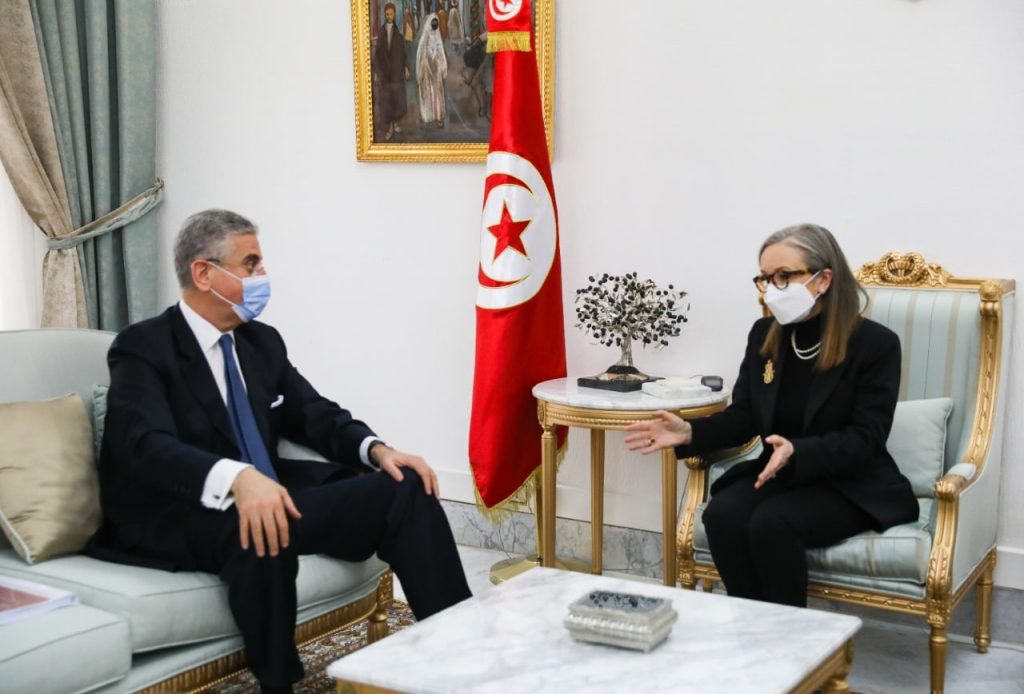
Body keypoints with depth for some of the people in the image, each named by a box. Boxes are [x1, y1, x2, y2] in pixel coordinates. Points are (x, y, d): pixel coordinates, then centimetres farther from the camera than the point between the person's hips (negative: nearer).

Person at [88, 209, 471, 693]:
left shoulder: (262, 341, 13)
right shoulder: (143, 347, -9)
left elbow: (314, 415, 16)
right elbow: (147, 444, -25)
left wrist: (377, 450, -6)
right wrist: (237, 478, -44)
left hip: (270, 495, 7)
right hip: (182, 519, -6)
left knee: (407, 488, -11)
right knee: (259, 530, -40)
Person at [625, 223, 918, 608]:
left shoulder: (876, 343, -11)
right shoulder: (763, 335, 5)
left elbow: (864, 439, -15)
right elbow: (743, 417, 7)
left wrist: (796, 452, -32)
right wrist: (690, 432, -13)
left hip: (850, 486, -4)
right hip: (780, 475, 5)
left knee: (772, 522, -32)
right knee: (722, 515, -26)